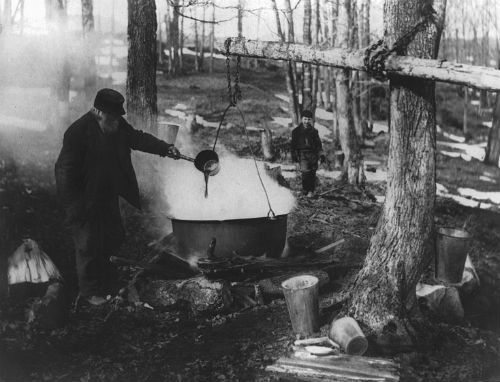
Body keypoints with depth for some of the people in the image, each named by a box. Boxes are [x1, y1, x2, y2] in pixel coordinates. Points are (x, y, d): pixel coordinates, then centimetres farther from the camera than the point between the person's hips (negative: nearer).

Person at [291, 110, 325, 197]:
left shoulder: (313, 131, 12)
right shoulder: (296, 131, 5)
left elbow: (318, 143, 15)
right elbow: (293, 145, 7)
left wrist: (321, 154, 7)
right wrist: (294, 156, 1)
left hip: (313, 154, 3)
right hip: (302, 154, -3)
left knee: (312, 173, 1)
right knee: (305, 172, -16)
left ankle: (311, 191, 10)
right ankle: (306, 191, -7)